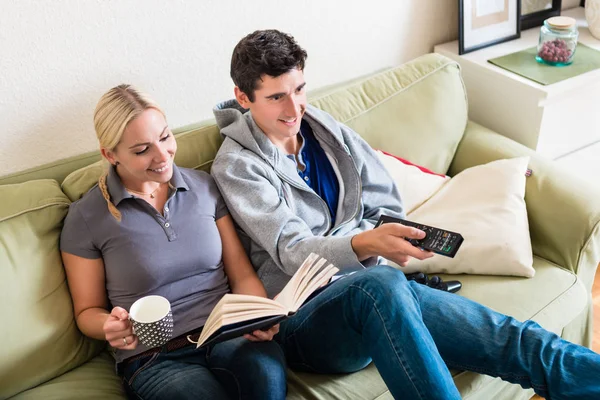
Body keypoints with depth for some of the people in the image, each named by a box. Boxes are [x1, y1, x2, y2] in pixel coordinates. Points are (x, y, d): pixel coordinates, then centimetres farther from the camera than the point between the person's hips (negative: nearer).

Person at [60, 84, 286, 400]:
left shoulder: (204, 186, 9)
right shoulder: (85, 219, 1)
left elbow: (242, 273, 9)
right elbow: (87, 311, 10)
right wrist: (110, 326, -14)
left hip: (227, 336, 3)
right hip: (153, 359, -2)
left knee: (266, 371, -32)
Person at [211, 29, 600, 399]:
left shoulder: (327, 131, 13)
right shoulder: (236, 166, -3)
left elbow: (388, 207, 11)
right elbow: (293, 252, -15)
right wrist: (363, 245, -34)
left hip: (370, 285, 5)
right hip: (303, 318, -4)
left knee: (514, 339, -17)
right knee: (380, 282, -40)